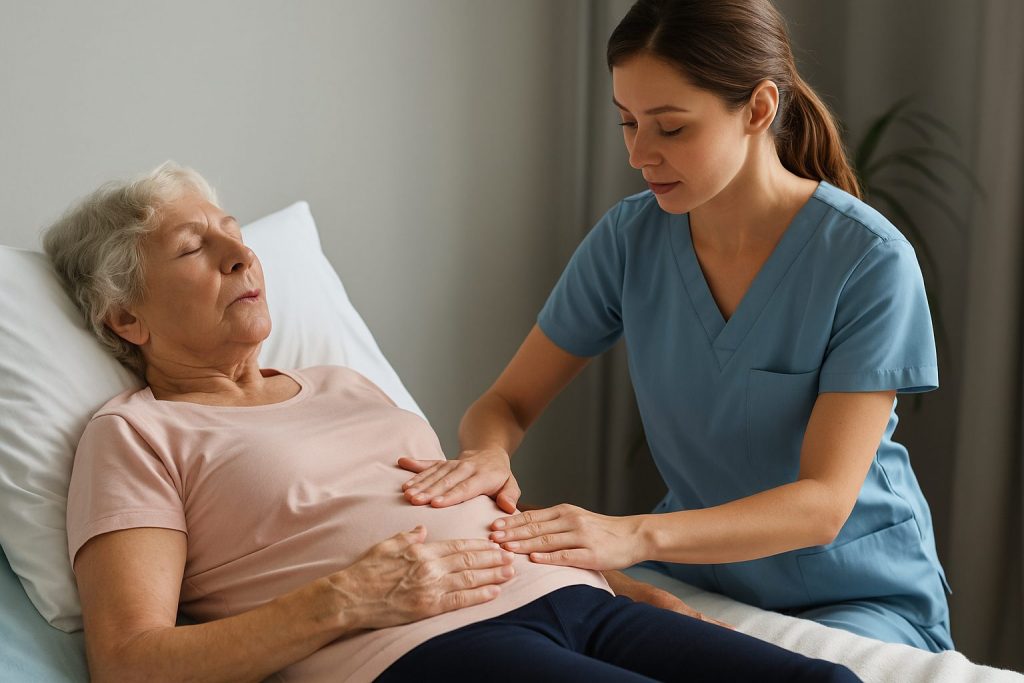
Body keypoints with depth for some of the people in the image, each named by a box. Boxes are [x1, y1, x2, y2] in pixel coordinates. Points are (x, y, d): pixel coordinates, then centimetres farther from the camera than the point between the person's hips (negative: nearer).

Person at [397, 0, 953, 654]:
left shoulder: (869, 259, -18)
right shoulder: (630, 237, -5)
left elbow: (823, 503, -23)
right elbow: (506, 404, 1)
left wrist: (638, 535, -38)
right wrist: (488, 455, -24)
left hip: (861, 596, -3)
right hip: (697, 572, 4)